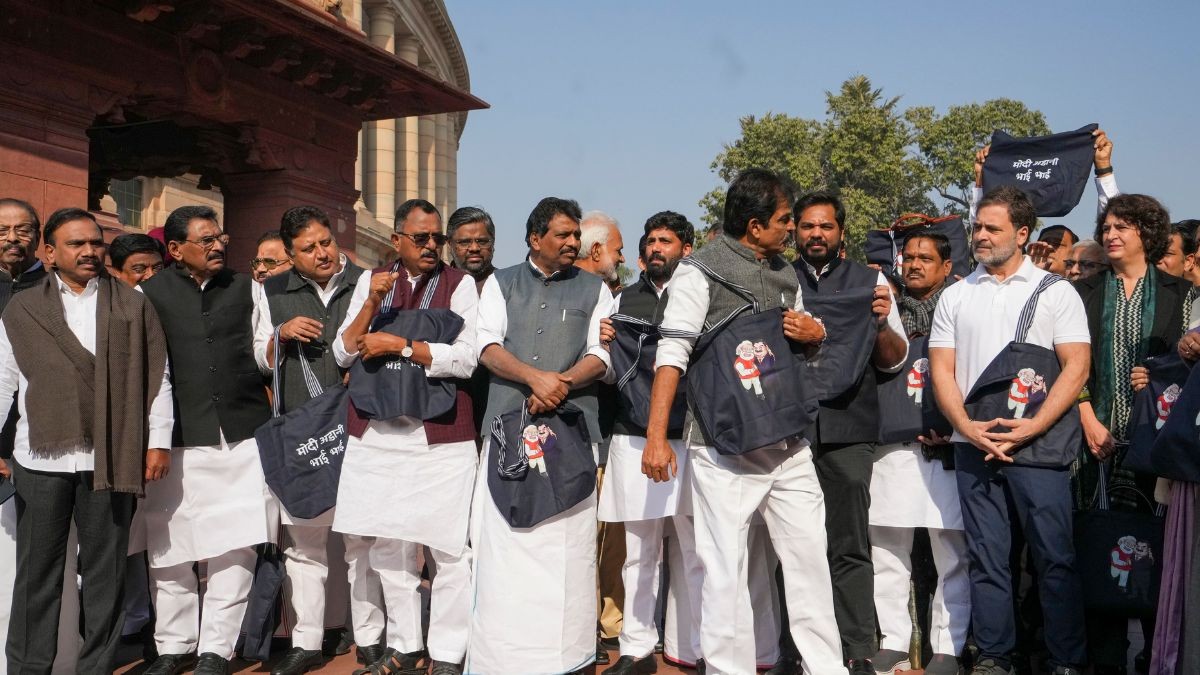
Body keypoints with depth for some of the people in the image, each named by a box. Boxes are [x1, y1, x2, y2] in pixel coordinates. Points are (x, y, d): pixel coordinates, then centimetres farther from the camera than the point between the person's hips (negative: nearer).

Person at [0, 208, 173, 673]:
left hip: (110, 458, -1)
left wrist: (159, 441, -2)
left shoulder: (133, 306, 6)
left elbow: (156, 378, 4)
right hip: (41, 460, 1)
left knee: (105, 572, 6)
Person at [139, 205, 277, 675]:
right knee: (169, 549, 5)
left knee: (235, 548, 1)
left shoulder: (246, 288, 13)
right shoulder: (149, 294, 5)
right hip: (178, 438, -1)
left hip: (242, 436, 2)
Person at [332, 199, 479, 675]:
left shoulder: (460, 285, -1)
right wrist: (372, 303, -8)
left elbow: (466, 359, -12)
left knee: (448, 547, -1)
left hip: (441, 436, -4)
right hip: (377, 434, 4)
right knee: (388, 543, 12)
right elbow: (344, 354, 5)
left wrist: (398, 344, -13)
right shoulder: (371, 281, 11)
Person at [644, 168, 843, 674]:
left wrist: (815, 333, 1)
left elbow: (807, 332, 27)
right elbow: (672, 354, -9)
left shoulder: (785, 272, 16)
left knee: (810, 556, 8)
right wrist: (656, 436, -15)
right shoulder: (701, 269, -4)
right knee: (726, 567, 0)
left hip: (788, 441, 6)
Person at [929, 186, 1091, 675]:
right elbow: (941, 369, 7)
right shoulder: (955, 296, 11)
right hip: (973, 446, 3)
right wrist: (968, 427, -8)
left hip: (1038, 446, -3)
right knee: (986, 556, 8)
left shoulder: (1055, 292, 3)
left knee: (1055, 557, -1)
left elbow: (1076, 368, -4)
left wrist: (1030, 428, -14)